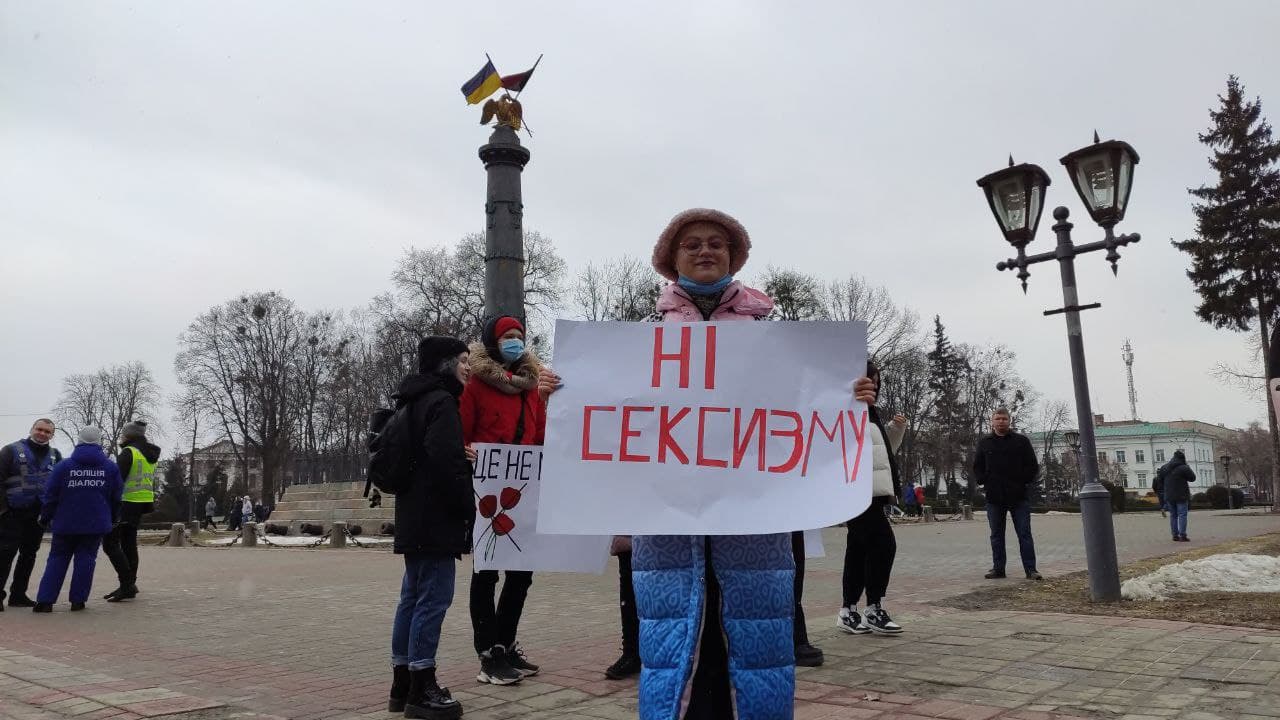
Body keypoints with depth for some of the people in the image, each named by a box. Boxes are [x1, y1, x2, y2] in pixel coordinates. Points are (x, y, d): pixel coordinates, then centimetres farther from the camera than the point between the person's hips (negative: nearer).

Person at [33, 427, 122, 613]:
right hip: (96, 525, 0)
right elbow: (116, 497, 7)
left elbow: (50, 495, 0)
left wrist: (45, 518, 13)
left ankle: (45, 600, 5)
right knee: (86, 559, 5)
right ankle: (78, 600, 3)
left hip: (66, 523, 0)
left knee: (57, 559, 10)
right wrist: (112, 519, 21)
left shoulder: (63, 466, -4)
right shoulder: (111, 467, 0)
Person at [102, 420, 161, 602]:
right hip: (142, 505, 9)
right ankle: (130, 586, 17)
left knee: (110, 544, -5)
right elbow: (152, 483, 20)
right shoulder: (150, 456, 16)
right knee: (129, 544, 14)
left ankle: (127, 584, -12)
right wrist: (151, 505, 23)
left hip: (126, 503, -9)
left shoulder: (128, 452, -12)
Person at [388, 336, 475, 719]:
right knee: (434, 598, -6)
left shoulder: (416, 401, 18)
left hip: (414, 516, 10)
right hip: (436, 518, -10)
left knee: (413, 597, 13)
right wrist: (468, 508, -14)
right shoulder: (441, 402, -13)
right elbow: (446, 461, -22)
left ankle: (403, 686, 19)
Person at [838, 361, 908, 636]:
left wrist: (897, 429, 15)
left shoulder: (869, 412, 21)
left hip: (872, 492, 10)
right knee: (884, 544, -11)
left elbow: (884, 451, 28)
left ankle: (849, 611, 15)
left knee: (860, 549, 10)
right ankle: (874, 610, -2)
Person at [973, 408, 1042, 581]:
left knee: (1024, 534, 0)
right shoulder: (984, 443, 9)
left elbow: (1033, 466, 5)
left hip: (1018, 497, -2)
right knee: (996, 535, 8)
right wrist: (984, 483, 0)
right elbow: (977, 467, 14)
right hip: (994, 498, 2)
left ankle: (1030, 569, 5)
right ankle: (998, 568, 14)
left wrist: (1024, 482, -5)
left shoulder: (1021, 441, 4)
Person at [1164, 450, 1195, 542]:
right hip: (1181, 496, -6)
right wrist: (1188, 467, 7)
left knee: (1173, 515, 10)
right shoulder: (1183, 468, -13)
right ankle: (1182, 535, -9)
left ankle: (1175, 535, 11)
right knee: (1182, 515, -4)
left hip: (1169, 496, 6)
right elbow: (1192, 478, -2)